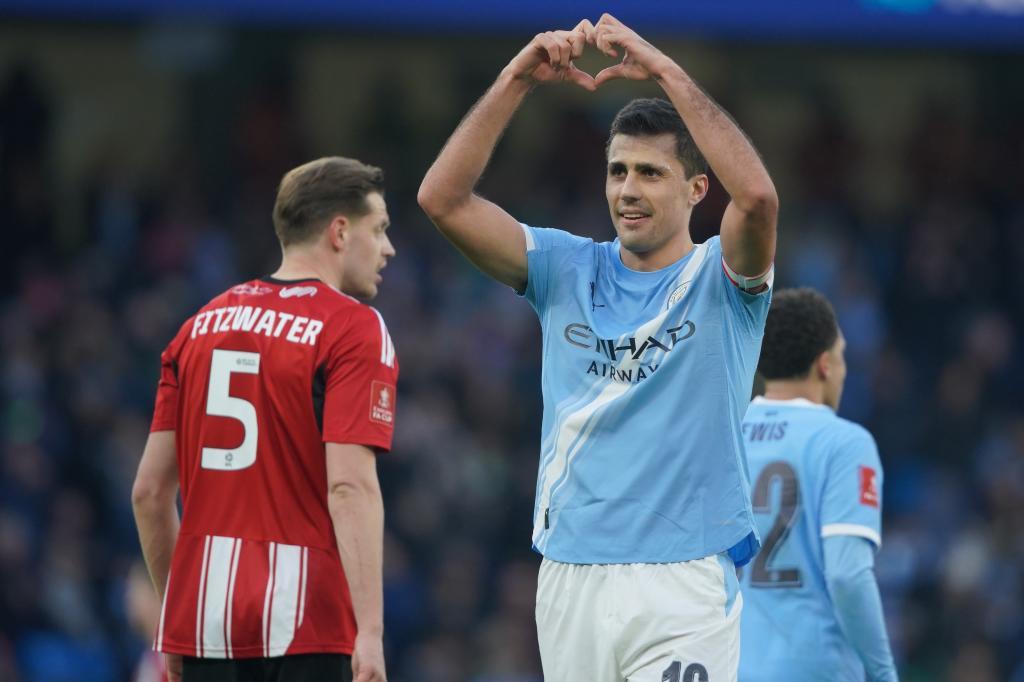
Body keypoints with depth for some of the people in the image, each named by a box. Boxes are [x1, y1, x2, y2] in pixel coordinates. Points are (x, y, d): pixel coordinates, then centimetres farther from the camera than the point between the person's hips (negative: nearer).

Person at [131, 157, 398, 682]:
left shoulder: (202, 325, 13)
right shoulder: (355, 329, -6)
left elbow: (149, 490, 12)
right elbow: (350, 487, -17)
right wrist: (370, 633, -20)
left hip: (203, 616, 6)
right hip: (304, 619, -6)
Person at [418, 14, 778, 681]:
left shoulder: (720, 278, 1)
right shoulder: (568, 270, 10)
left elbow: (757, 195, -22)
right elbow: (442, 198, 0)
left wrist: (664, 69, -20)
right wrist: (518, 80, -9)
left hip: (682, 585, -4)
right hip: (569, 580, 4)